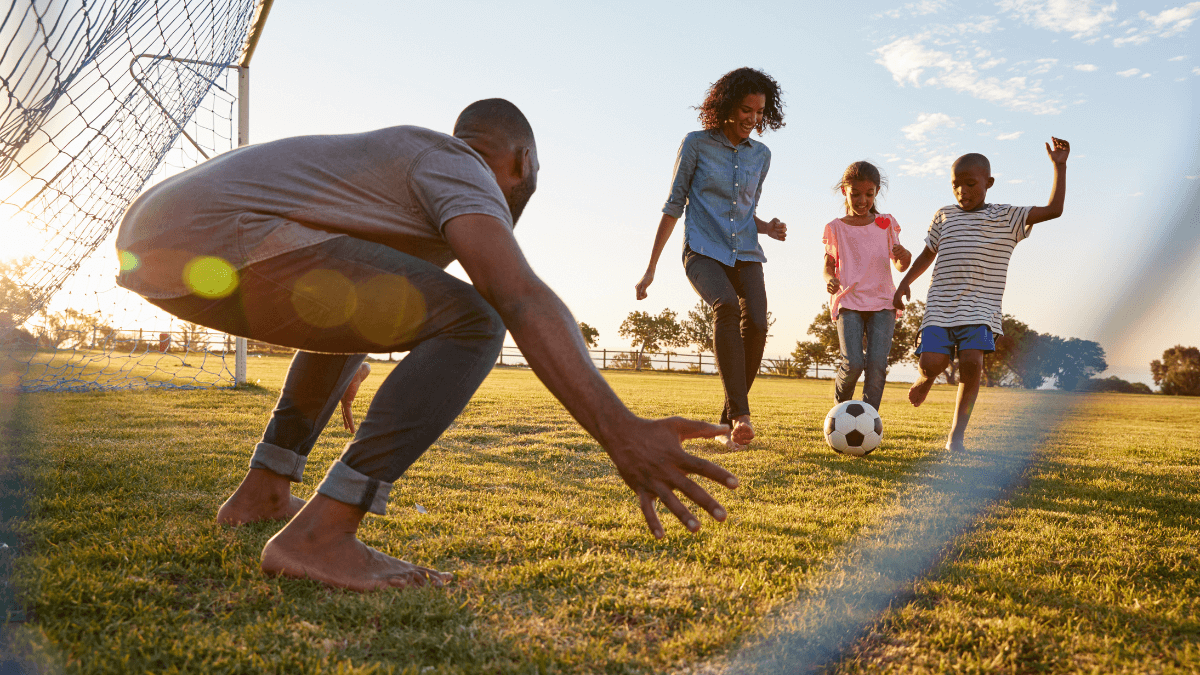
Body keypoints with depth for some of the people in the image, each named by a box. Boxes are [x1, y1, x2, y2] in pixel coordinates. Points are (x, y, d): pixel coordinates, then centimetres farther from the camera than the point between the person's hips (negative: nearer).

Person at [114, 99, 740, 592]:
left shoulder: (394, 159, 30)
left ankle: (262, 492, 29)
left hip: (148, 242, 11)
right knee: (470, 323, -11)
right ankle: (318, 535, -14)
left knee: (359, 310, 30)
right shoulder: (463, 171, 1)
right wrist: (620, 432, -30)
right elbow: (518, 296, -20)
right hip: (213, 243, -10)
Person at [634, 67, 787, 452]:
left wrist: (767, 227, 0)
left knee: (756, 324, -19)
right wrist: (651, 268, 1)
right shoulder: (696, 144, 1)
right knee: (726, 306, -33)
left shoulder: (760, 156, 13)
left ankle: (727, 425, -6)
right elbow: (674, 206, 3)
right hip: (703, 251, -4)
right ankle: (740, 414, -37)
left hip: (745, 254, 4)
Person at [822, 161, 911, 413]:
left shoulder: (886, 224, 11)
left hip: (882, 302, 1)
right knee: (853, 363, -16)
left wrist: (904, 256, -12)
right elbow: (828, 265, 10)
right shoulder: (836, 228, 8)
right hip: (848, 302, -1)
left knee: (877, 364, -14)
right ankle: (841, 404, 14)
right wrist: (830, 280, -14)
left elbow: (901, 266, 12)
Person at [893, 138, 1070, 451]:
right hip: (940, 307, 2)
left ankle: (956, 434, -8)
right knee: (930, 364, -15)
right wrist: (906, 281, 13)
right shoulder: (943, 216, 14)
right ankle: (924, 381, 25)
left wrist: (1059, 166, -2)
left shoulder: (1006, 218, 7)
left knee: (971, 362, -21)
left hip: (980, 310, -1)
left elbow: (1053, 210, 0)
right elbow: (928, 254, 24)